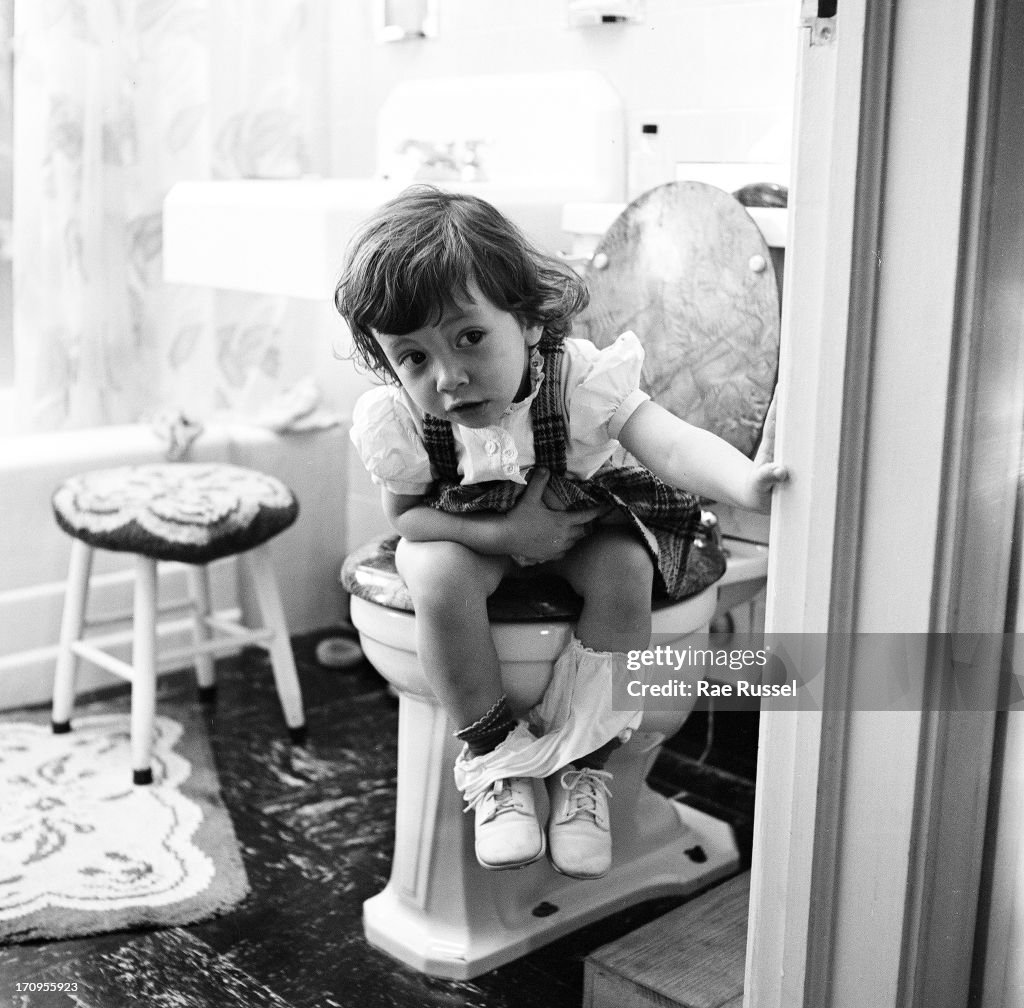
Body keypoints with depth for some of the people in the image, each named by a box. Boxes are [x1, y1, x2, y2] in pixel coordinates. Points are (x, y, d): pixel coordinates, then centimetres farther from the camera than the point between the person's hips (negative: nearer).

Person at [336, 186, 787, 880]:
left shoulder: (579, 379, -32)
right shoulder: (397, 423, -27)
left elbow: (672, 444, -40)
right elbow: (407, 516, -14)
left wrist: (750, 484, -61)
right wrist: (507, 534, -30)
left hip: (588, 516, 0)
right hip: (465, 530, 0)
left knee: (624, 573, -29)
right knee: (439, 578, -31)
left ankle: (584, 765, -11)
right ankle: (493, 757, -12)